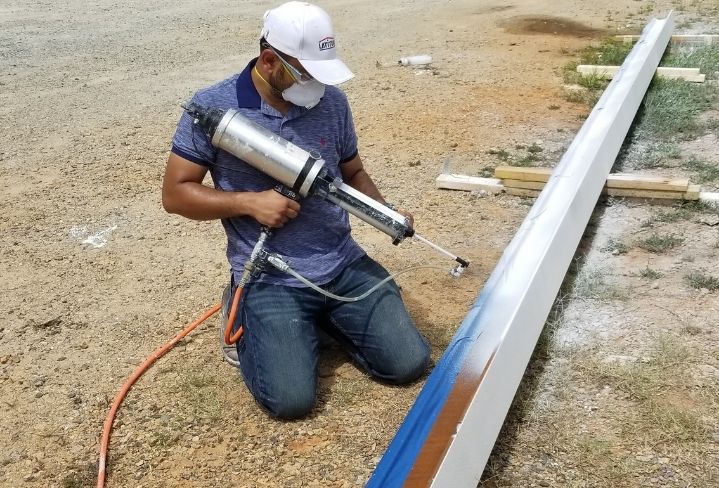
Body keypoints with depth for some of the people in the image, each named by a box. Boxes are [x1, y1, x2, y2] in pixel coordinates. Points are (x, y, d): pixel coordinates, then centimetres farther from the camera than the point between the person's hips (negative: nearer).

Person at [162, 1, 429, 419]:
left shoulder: (332, 101, 2)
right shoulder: (213, 106, -9)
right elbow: (175, 193, -5)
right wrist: (250, 202, -19)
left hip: (344, 263, 4)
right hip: (270, 278, -3)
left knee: (408, 364, -3)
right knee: (291, 399, -17)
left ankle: (322, 317, 21)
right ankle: (247, 314, 13)